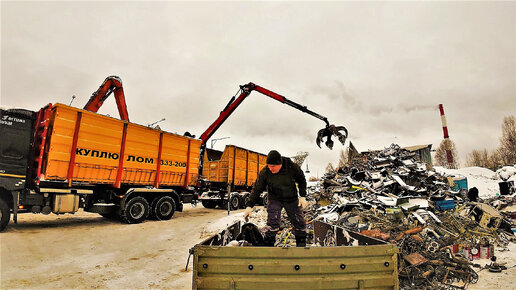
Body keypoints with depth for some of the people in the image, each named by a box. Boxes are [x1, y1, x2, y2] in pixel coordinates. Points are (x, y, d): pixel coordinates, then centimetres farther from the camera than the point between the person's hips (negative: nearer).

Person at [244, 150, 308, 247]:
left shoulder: (292, 167, -21)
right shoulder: (265, 172, -21)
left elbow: (301, 180, -2)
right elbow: (257, 189, -13)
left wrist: (302, 196, -7)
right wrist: (249, 206, -17)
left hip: (292, 199, 1)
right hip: (274, 200, -1)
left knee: (300, 224, 7)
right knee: (273, 223, -19)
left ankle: (301, 244, 31)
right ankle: (268, 244, -3)